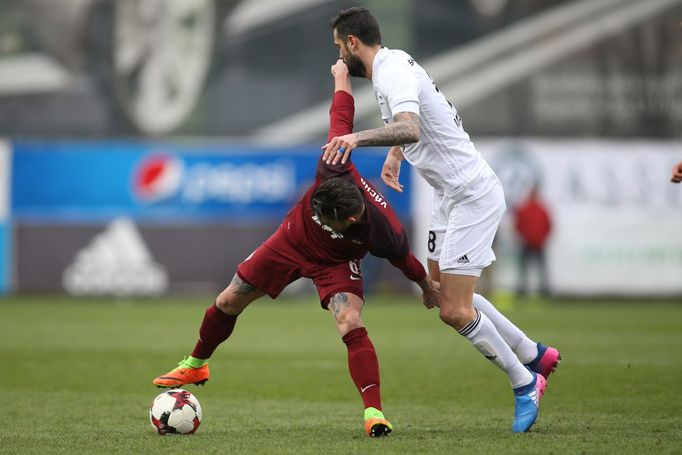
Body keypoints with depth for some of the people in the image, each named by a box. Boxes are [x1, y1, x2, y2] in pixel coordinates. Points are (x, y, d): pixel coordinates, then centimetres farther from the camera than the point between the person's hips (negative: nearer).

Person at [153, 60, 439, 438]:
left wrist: (426, 285, 5)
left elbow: (403, 259, -14)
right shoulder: (335, 172, -39)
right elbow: (341, 115, -22)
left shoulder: (382, 231, -39)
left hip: (336, 263, -3)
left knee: (351, 324, -29)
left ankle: (374, 412, -25)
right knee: (228, 302, 12)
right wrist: (341, 75, -7)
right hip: (293, 238, 3)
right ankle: (195, 365, 38)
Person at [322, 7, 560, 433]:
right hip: (452, 194, 11)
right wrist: (394, 155, 26)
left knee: (454, 310, -11)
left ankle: (524, 383, 5)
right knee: (444, 292, 18)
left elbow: (410, 129, -41)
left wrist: (358, 137, -51)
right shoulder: (393, 63, 11)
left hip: (473, 195, -11)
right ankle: (534, 354, 29)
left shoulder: (394, 73, -20)